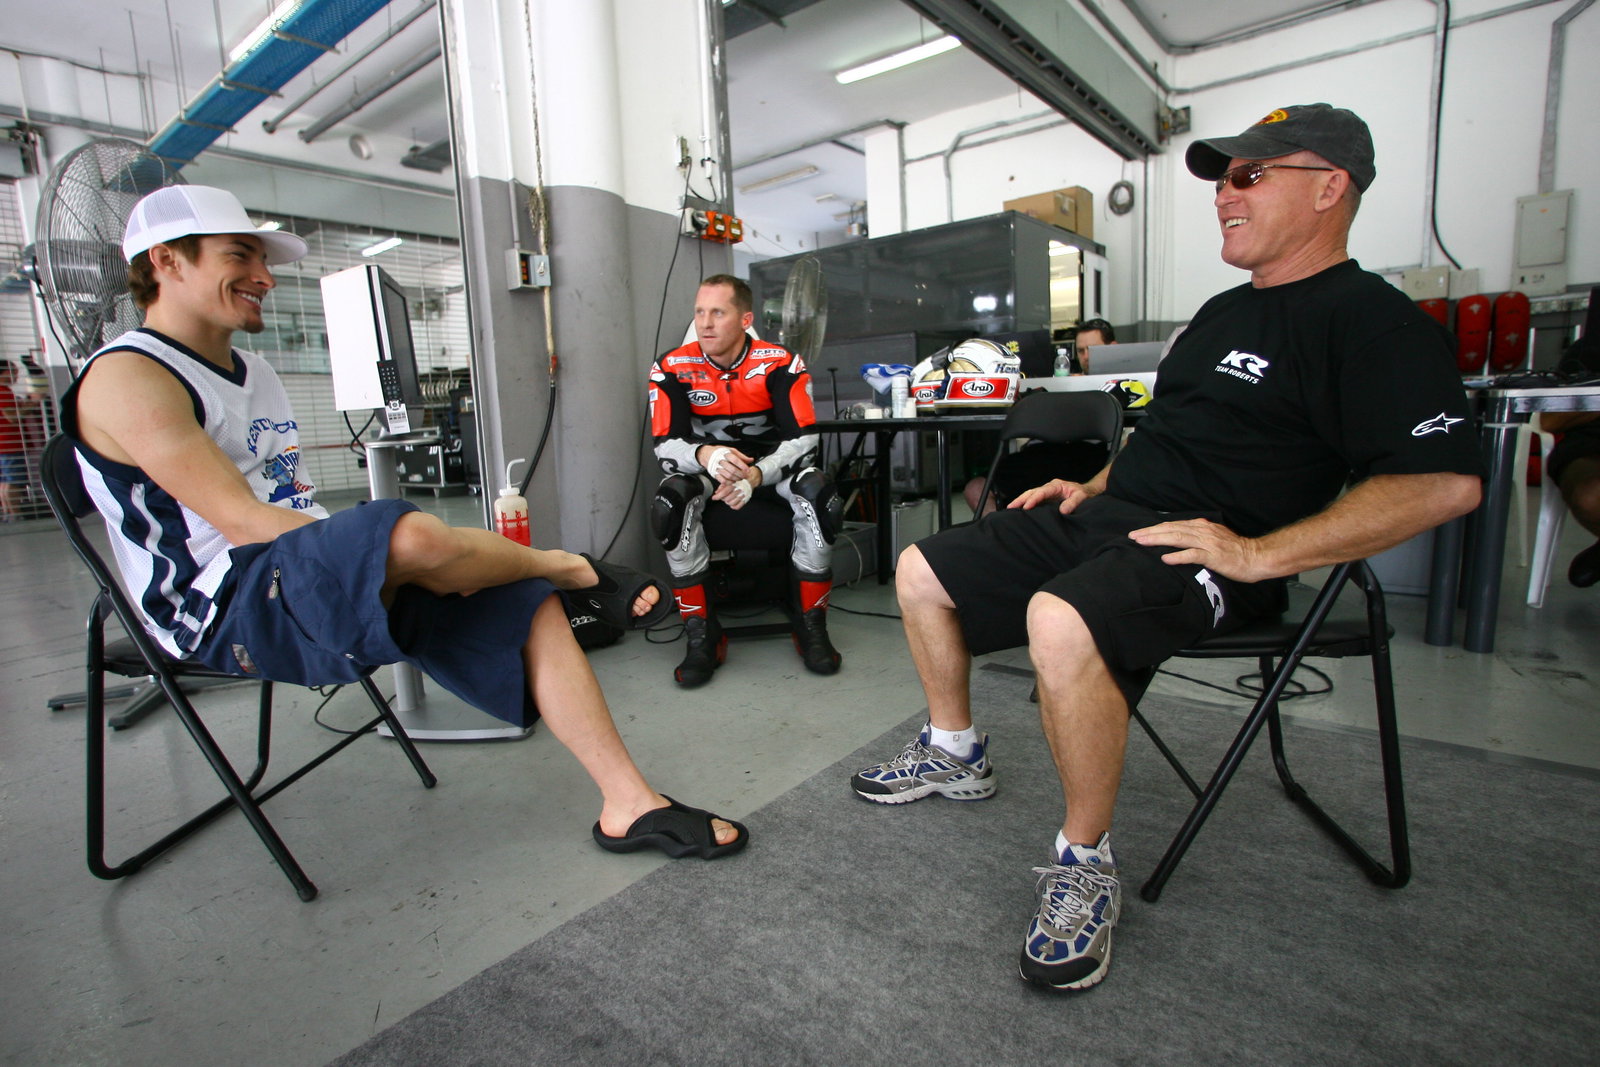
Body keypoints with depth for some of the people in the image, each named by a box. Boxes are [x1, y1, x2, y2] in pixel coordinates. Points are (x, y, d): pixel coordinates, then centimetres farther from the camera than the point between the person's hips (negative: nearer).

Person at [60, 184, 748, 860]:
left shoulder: (252, 372, 21)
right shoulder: (128, 377, -7)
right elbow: (244, 522, -18)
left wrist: (415, 560, 1)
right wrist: (404, 550, -21)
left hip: (310, 582, 8)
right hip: (226, 610, -8)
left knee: (531, 608, -10)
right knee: (409, 536, -38)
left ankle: (630, 806, -9)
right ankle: (575, 569, -7)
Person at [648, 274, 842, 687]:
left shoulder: (779, 364, -12)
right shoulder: (672, 369, -10)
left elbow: (802, 438, -18)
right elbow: (666, 445, -15)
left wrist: (755, 475, -36)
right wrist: (705, 455, -39)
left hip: (772, 466, 0)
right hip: (706, 469, 1)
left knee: (819, 497, -32)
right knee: (670, 504, -33)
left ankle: (811, 628, -14)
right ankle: (702, 637, -19)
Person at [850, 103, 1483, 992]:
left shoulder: (1372, 321, -7)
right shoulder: (1223, 311, 21)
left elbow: (1447, 481, -18)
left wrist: (1258, 554, -24)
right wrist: (1090, 488, 14)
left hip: (1200, 547, -9)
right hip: (1103, 516, 9)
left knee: (1061, 621, -40)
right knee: (921, 574, 4)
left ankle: (1086, 863, -16)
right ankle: (955, 754, 21)